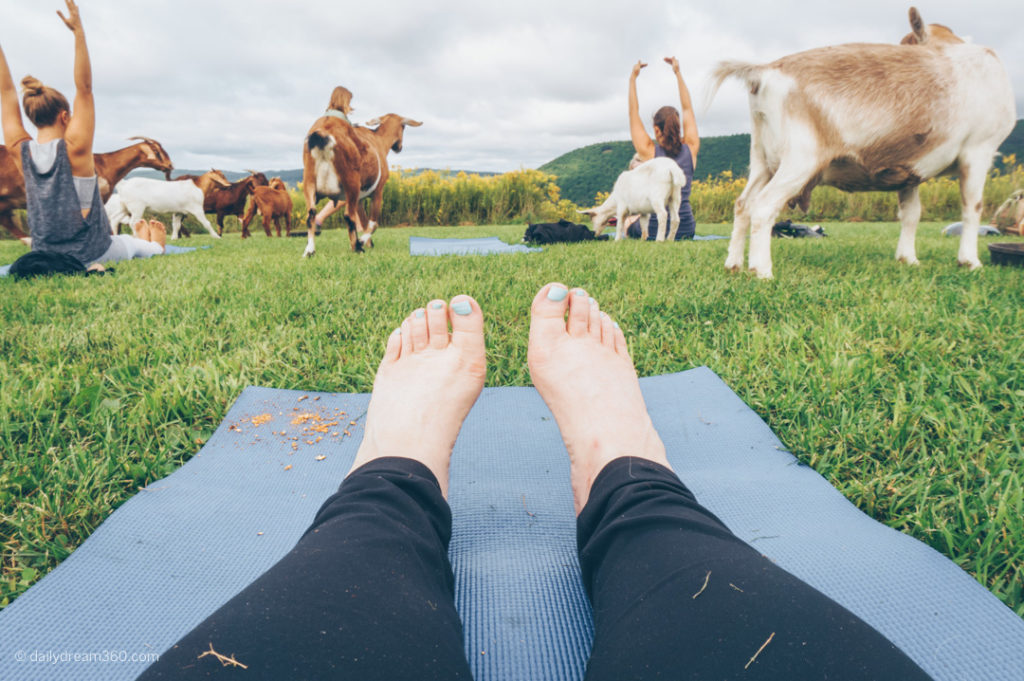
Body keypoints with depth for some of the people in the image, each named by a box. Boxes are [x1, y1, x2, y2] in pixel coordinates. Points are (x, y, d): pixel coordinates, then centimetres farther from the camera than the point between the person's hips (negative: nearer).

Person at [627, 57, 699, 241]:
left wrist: (633, 77, 9)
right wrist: (678, 73, 18)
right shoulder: (691, 150, -4)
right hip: (686, 231, 2)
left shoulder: (649, 152, -11)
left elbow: (633, 112, 0)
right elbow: (688, 108, 10)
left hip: (653, 232, -2)